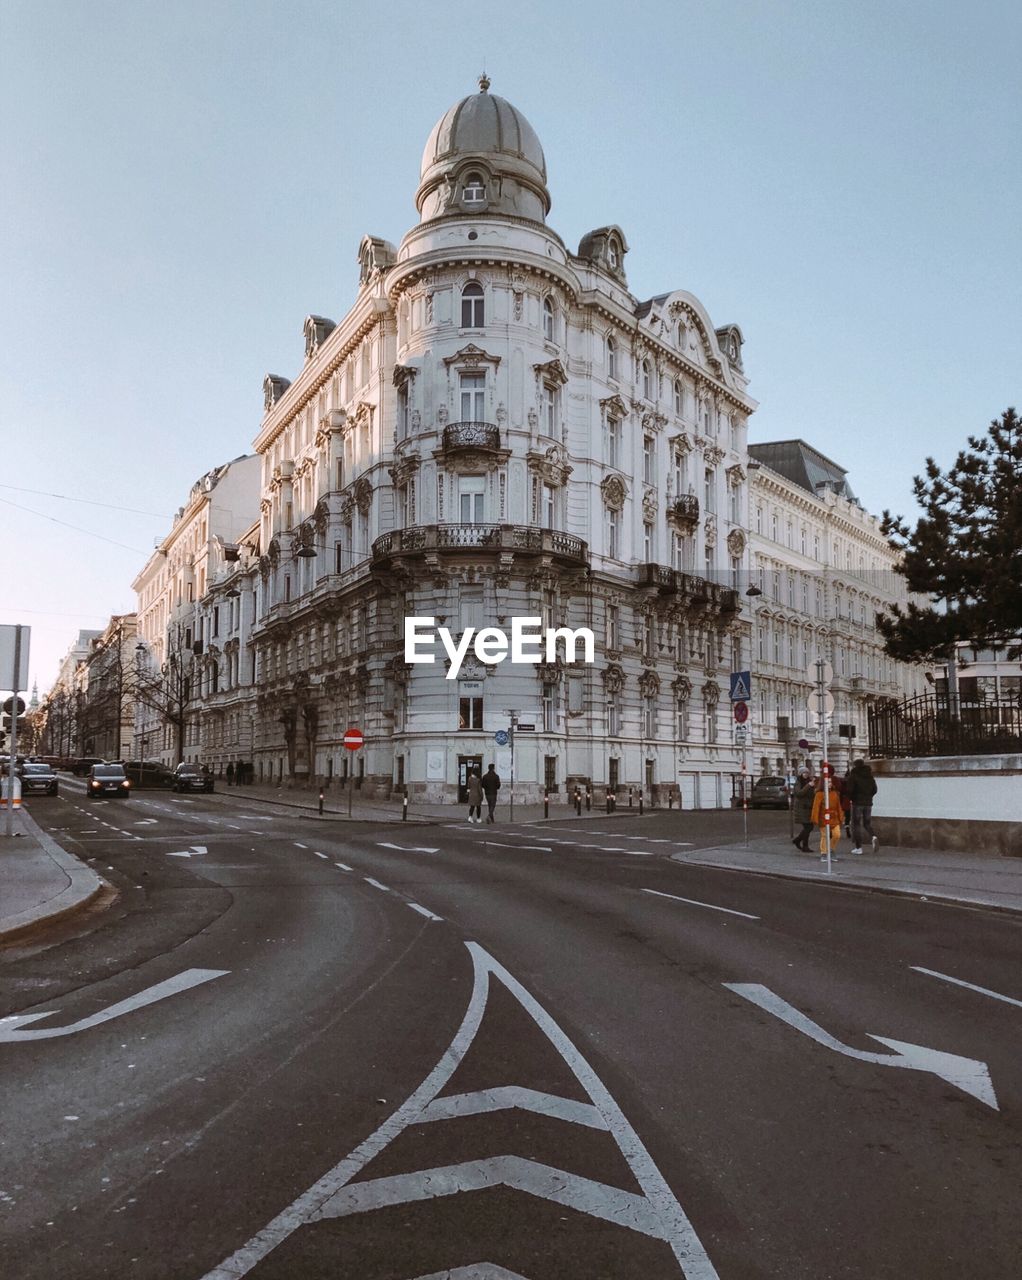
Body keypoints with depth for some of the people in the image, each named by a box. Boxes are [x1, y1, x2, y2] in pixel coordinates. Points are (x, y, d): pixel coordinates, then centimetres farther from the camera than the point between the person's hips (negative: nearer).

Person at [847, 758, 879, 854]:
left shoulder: (853, 775, -9)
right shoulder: (870, 775, 7)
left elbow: (850, 789, -14)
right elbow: (874, 789, 8)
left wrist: (851, 798, 5)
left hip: (857, 803, -5)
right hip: (868, 803, 5)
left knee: (856, 824, 3)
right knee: (867, 823, 16)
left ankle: (858, 847, 2)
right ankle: (873, 837, -14)